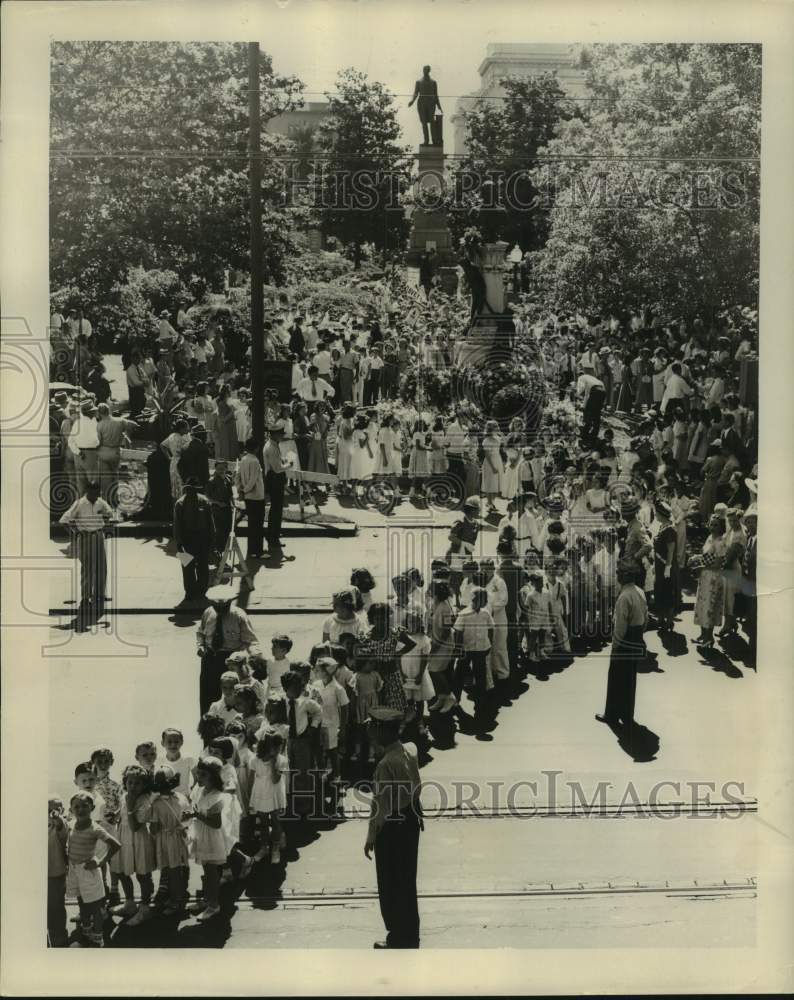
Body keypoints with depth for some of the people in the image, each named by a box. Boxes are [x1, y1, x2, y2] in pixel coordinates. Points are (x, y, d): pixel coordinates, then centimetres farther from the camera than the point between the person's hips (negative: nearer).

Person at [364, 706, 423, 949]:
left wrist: (371, 837, -10)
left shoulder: (386, 764, -28)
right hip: (411, 819, 8)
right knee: (407, 879, 22)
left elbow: (381, 805, -21)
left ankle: (399, 939, 24)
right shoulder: (410, 751, -4)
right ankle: (410, 935, 36)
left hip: (392, 826, -8)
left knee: (392, 884, 10)